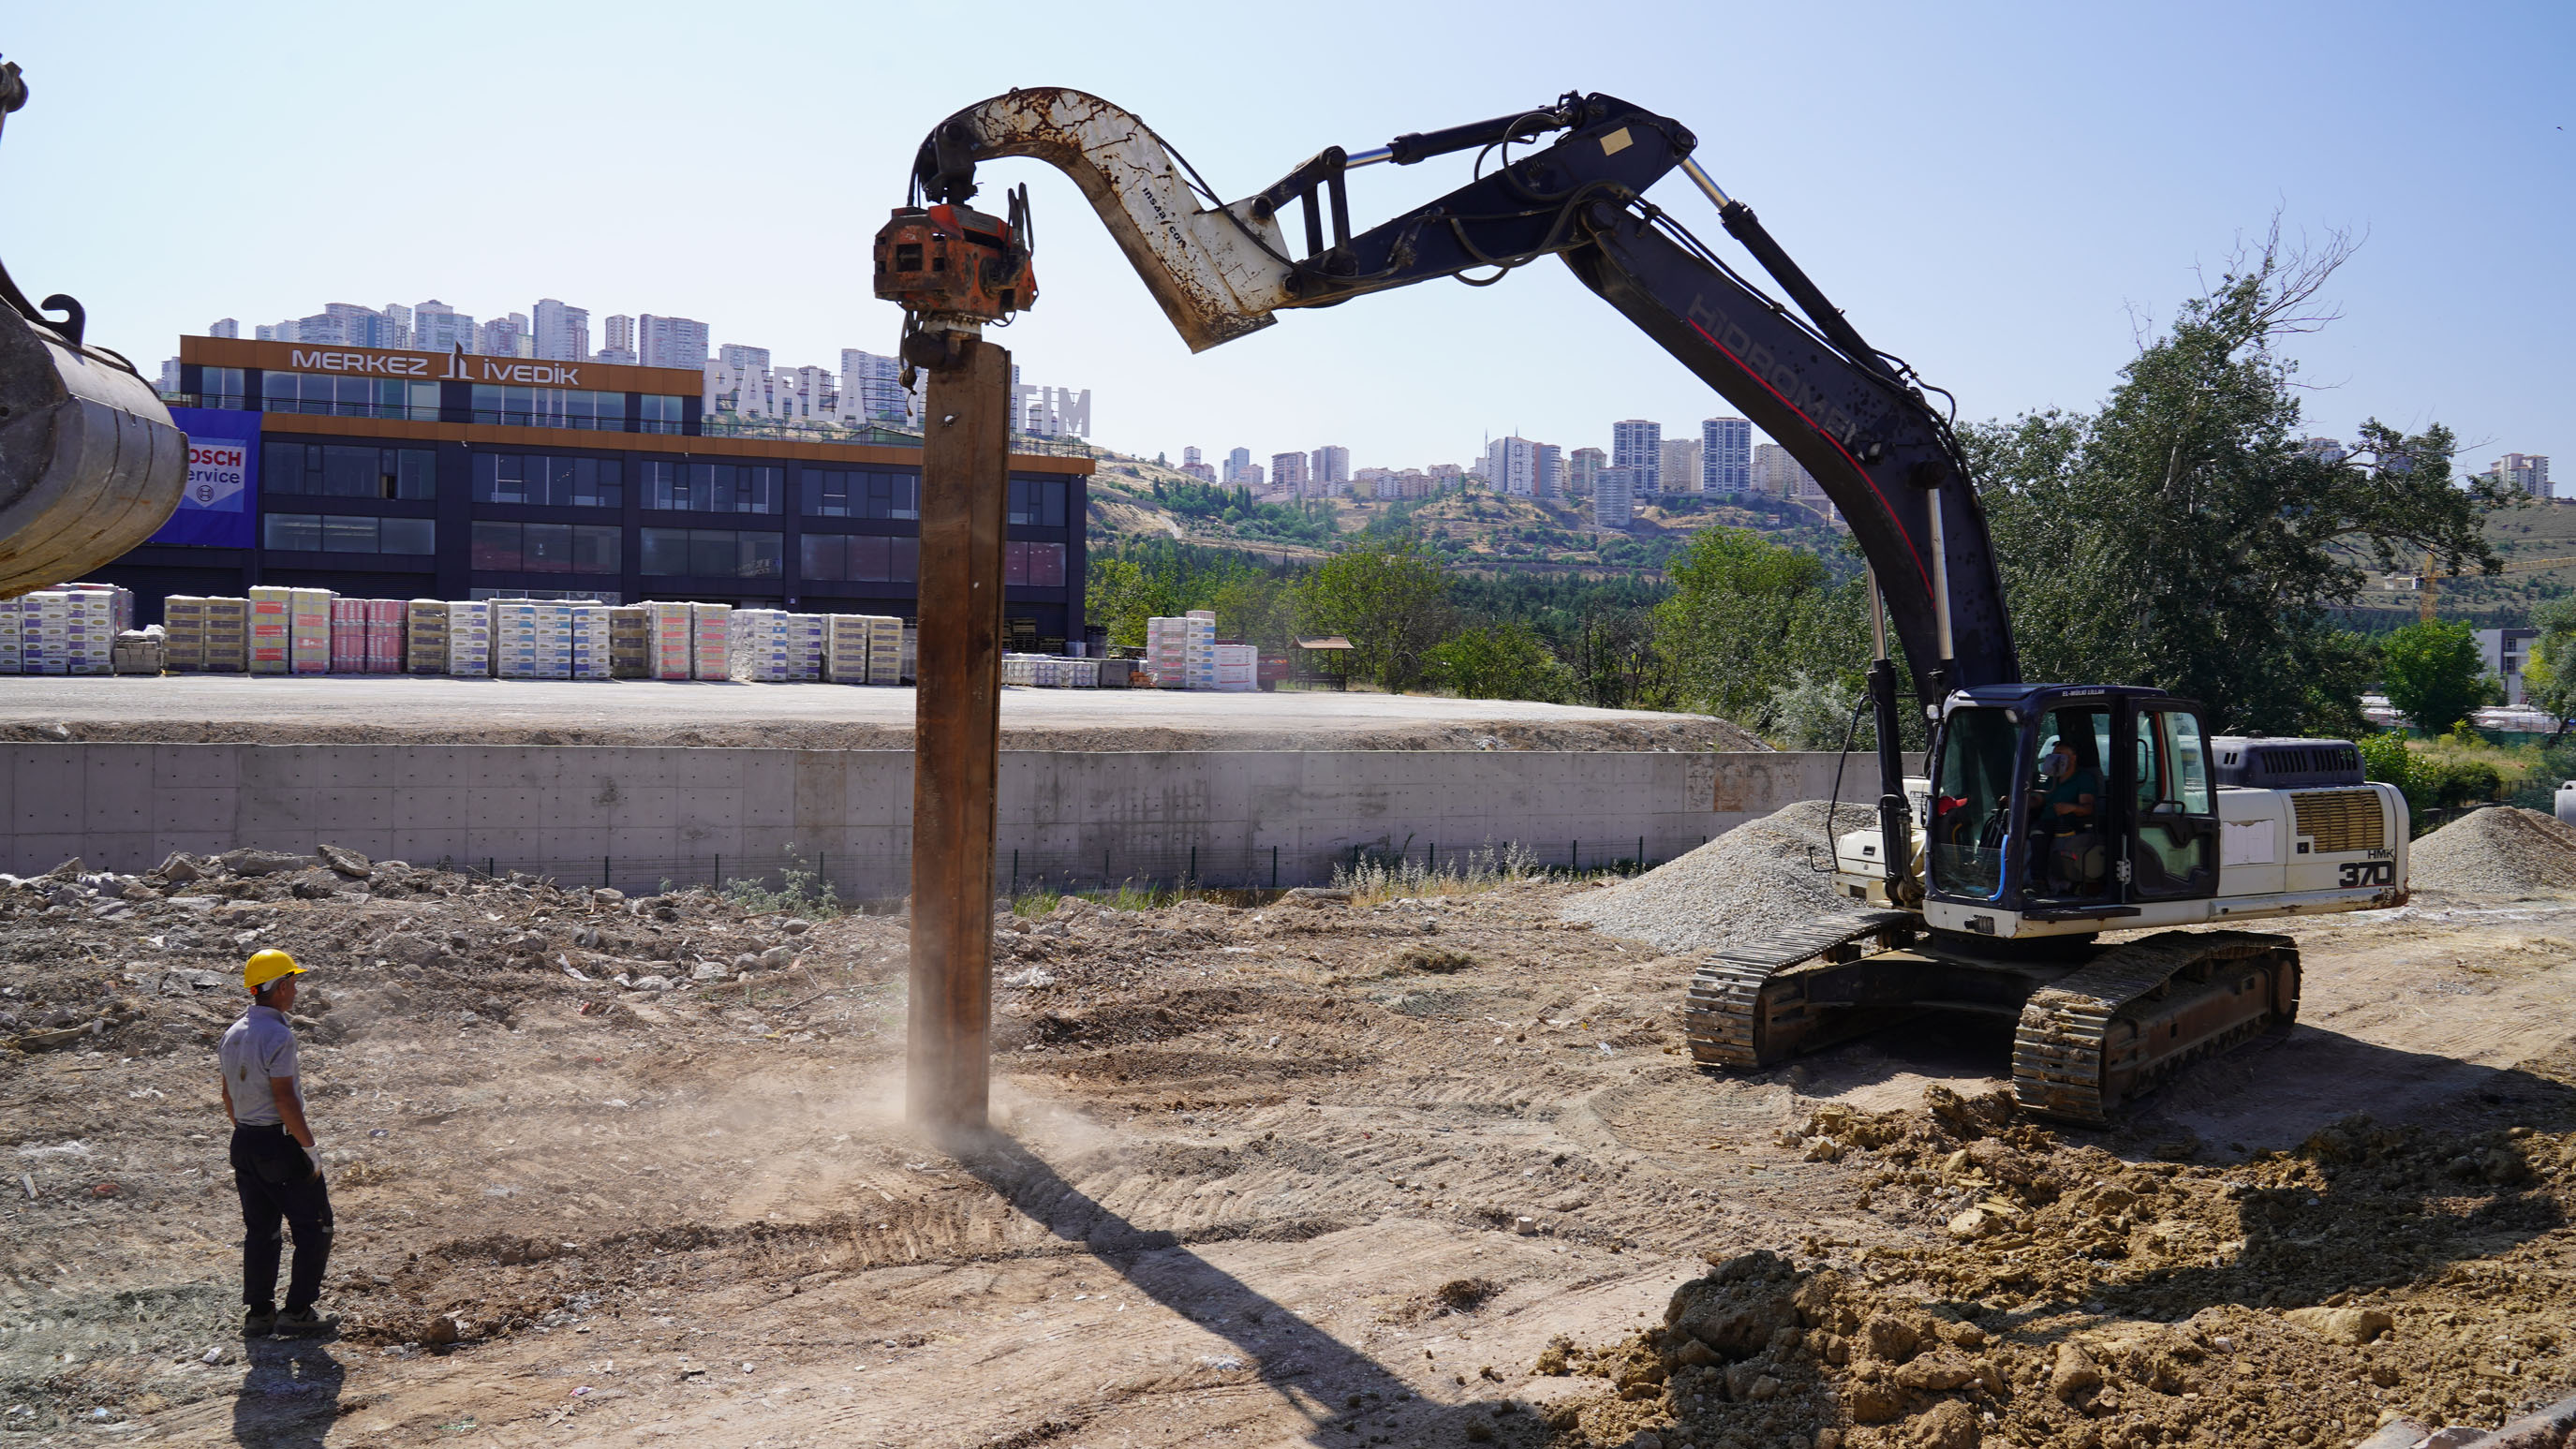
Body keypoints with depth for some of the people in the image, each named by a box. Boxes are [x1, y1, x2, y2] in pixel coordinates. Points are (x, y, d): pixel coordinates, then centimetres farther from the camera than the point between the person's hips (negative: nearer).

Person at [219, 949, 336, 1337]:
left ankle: (258, 1313, 20)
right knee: (314, 1226, 4)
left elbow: (228, 1095, 14)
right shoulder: (278, 1035, -20)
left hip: (244, 1143, 8)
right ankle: (297, 1311, 6)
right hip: (281, 1144, -8)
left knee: (259, 1229, 15)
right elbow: (285, 1100, -21)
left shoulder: (234, 1033, 7)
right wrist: (310, 1148, -15)